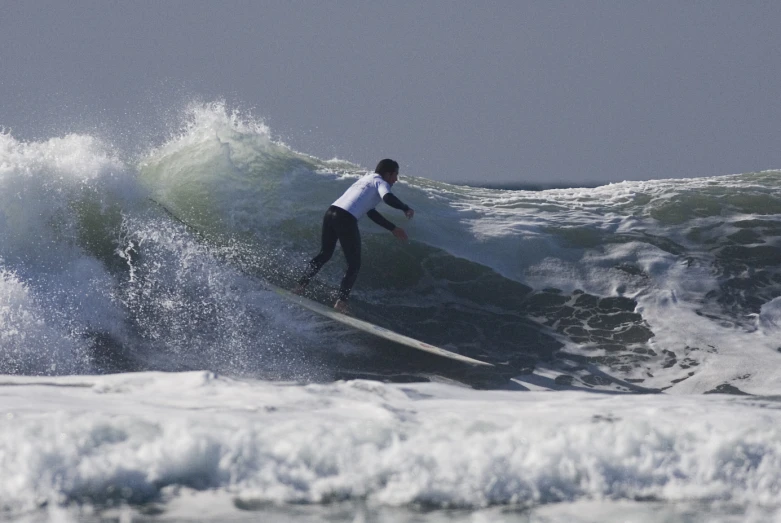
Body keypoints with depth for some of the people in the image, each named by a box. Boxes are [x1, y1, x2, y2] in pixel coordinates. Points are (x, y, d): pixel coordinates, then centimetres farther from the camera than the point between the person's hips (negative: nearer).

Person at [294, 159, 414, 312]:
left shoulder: (366, 179, 31)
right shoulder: (380, 183, 5)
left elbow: (370, 212, 36)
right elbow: (388, 198, -20)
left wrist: (393, 228, 38)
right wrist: (406, 209, -4)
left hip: (331, 212, 8)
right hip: (346, 219, -8)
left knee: (325, 254, 27)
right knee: (354, 265, 2)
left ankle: (301, 285, 22)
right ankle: (342, 301, -7)